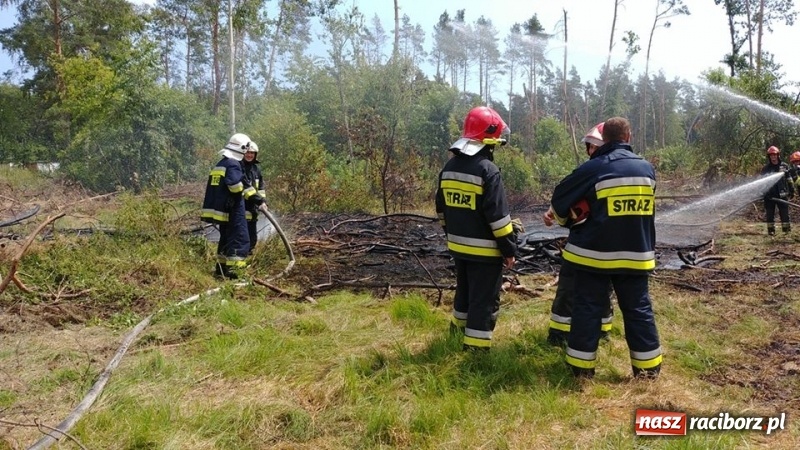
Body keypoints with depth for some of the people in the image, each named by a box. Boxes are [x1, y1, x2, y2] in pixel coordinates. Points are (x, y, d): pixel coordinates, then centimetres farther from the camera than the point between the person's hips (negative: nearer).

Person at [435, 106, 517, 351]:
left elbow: (441, 208, 14)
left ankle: (458, 326, 45)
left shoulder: (449, 167, 5)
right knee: (484, 300, 2)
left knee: (464, 289, 27)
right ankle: (475, 346, 7)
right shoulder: (487, 170, -20)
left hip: (458, 245, 8)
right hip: (484, 250, -8)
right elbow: (498, 216, -20)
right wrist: (509, 249, -11)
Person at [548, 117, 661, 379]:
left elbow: (561, 197, -3)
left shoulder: (594, 167, -11)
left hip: (595, 252, -4)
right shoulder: (647, 168, 4)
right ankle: (648, 366, 20)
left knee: (588, 308, 6)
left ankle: (582, 366, 12)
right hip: (636, 253, 4)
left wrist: (562, 218, 18)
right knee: (638, 308, 13)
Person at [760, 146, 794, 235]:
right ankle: (771, 230, 11)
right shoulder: (766, 168, 2)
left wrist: (791, 190, 8)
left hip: (782, 194, 0)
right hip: (769, 195, 0)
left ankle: (787, 229, 9)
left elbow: (789, 179, 11)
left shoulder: (784, 166, 5)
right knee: (770, 214, 5)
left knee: (785, 213, 2)